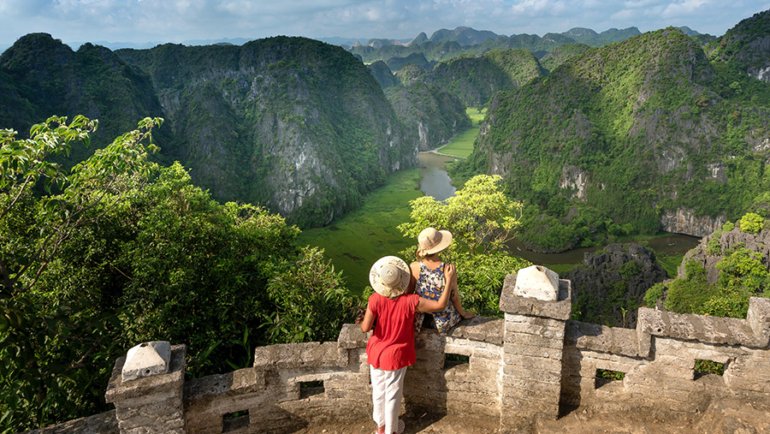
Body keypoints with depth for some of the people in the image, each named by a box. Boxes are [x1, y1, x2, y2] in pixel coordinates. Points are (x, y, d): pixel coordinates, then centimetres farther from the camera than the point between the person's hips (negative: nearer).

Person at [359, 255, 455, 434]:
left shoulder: (375, 299, -21)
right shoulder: (411, 301, -25)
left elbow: (365, 328, -20)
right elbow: (441, 305, -22)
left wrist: (364, 320, 3)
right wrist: (449, 279, -17)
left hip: (376, 353, 2)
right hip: (396, 356, -2)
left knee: (378, 390, 21)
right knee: (393, 393, 17)